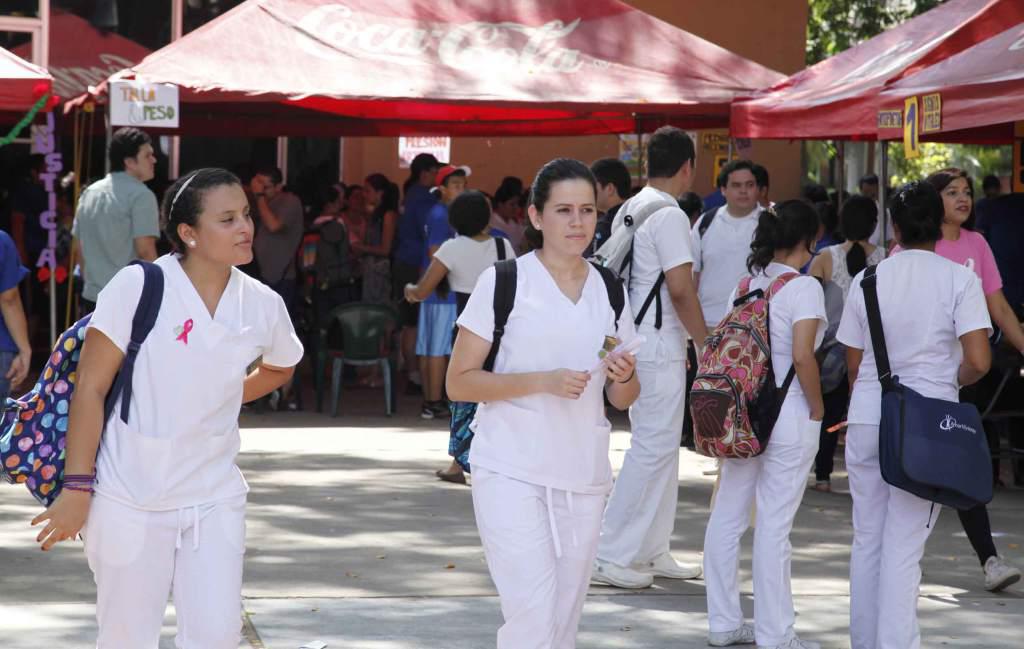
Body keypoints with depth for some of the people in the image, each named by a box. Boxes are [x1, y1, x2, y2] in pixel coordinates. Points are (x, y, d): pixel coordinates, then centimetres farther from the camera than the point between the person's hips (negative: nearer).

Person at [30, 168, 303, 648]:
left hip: (215, 500, 3)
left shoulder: (263, 305, -1)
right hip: (130, 500, -3)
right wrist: (78, 488, -11)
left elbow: (279, 368, 24)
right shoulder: (138, 287, -12)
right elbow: (90, 388, -10)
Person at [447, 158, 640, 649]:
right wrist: (542, 381, -18)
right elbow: (459, 382, -6)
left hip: (583, 476, 5)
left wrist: (624, 377, -7)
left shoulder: (610, 291, 10)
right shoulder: (503, 282, -4)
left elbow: (622, 400, 17)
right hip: (511, 473, -5)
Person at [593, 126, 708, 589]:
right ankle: (612, 555, -6)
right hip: (659, 346, -10)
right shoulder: (669, 216, -15)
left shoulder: (631, 209, 13)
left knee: (659, 446, 16)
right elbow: (680, 290, -20)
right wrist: (705, 340, -9)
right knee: (653, 447, -7)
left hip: (634, 339, 10)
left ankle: (652, 550, 20)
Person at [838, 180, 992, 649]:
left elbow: (853, 364, 9)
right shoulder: (959, 279, -6)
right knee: (904, 547, -1)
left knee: (866, 540, 13)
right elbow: (978, 361, -14)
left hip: (866, 417, 3)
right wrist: (953, 381, 8)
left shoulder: (866, 280, 4)